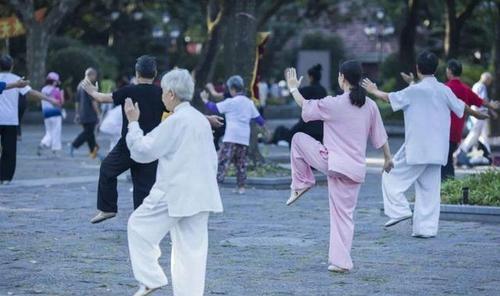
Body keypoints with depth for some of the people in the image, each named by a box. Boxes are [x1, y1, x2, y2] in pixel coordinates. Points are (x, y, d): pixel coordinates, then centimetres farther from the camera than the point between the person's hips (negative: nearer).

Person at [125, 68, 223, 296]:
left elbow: (142, 151, -11)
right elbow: (212, 159, 20)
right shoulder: (202, 120, 12)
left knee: (139, 226, 9)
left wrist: (133, 122, 0)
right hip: (202, 195, 8)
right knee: (193, 248, 8)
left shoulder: (176, 121, -14)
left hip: (175, 193, -8)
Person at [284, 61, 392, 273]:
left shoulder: (333, 104, -11)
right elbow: (380, 136, 10)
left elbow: (305, 106, 4)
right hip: (356, 169, 5)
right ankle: (341, 261, 8)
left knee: (298, 139, 18)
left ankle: (302, 182, 23)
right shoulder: (370, 106, 2)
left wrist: (293, 88, 21)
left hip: (332, 162, -5)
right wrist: (388, 158, 24)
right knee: (344, 214, 11)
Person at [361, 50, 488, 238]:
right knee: (430, 189, 9)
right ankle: (426, 228, 8)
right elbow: (461, 107, 17)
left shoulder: (415, 90, -12)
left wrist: (374, 91, 18)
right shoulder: (444, 90, 4)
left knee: (392, 176, 8)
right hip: (437, 150, 6)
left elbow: (390, 98, -1)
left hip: (416, 148, -6)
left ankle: (399, 210, -4)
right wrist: (478, 115, 37)